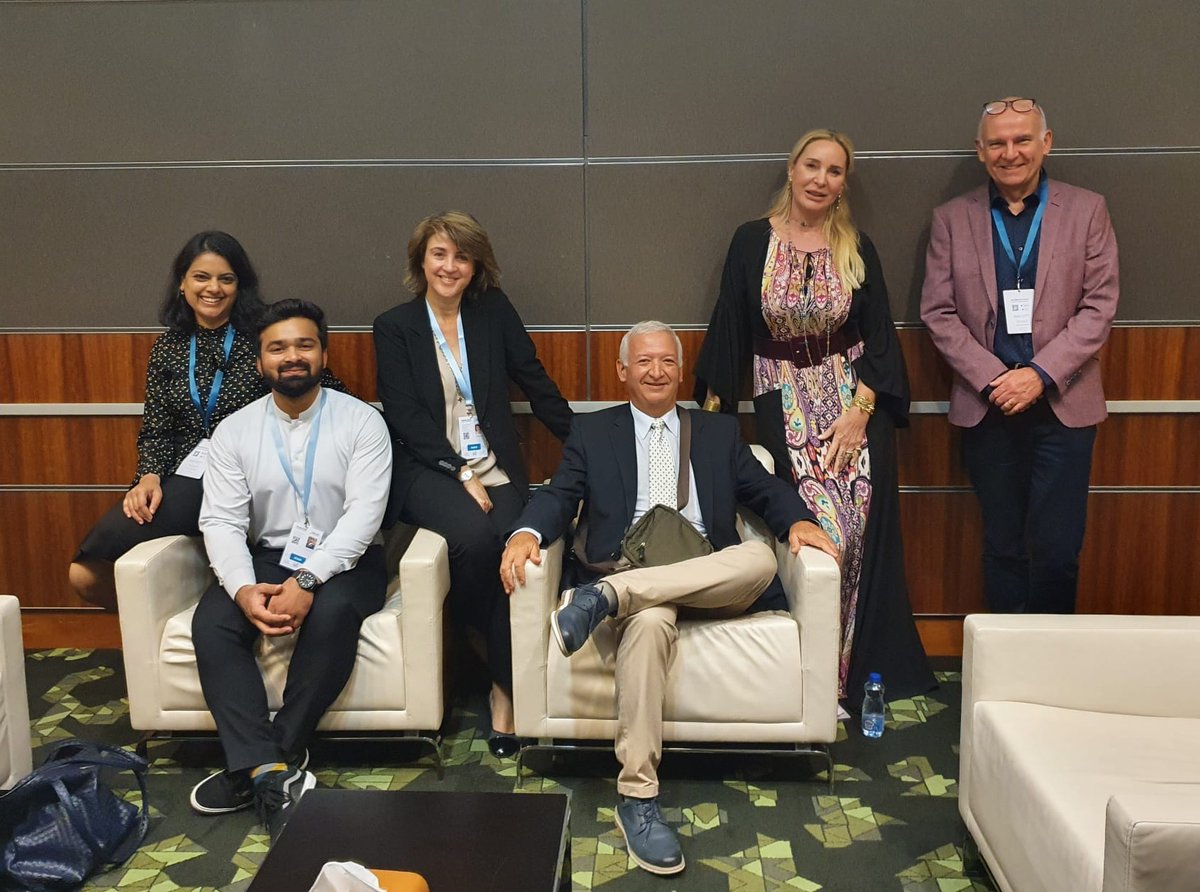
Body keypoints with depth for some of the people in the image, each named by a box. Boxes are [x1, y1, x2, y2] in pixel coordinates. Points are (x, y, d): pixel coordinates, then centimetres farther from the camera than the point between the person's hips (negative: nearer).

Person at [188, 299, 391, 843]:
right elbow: (220, 521, -5)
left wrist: (307, 581, -29)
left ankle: (256, 765, -18)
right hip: (266, 557, 3)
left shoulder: (361, 422, -6)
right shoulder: (234, 431, 3)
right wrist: (244, 588, -25)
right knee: (211, 622, -24)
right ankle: (273, 771, -24)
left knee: (332, 615, -34)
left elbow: (363, 515, -16)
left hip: (342, 559, -3)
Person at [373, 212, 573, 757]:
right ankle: (479, 647, -5)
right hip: (426, 469, -2)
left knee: (511, 548, -28)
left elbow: (535, 382, 12)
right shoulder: (394, 327, 7)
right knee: (474, 536, -33)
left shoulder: (494, 311, 13)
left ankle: (505, 693, -15)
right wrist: (460, 472, -12)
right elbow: (404, 415, -2)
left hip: (495, 467, 2)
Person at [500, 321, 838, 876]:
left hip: (709, 576, 2)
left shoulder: (719, 432, 24)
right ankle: (637, 797, -33)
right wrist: (526, 533, -15)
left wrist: (798, 520, -6)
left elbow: (766, 490, 18)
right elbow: (560, 495, 8)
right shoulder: (592, 432, 19)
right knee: (648, 621, -38)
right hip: (632, 575, -2)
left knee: (760, 557, -33)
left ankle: (606, 597, -34)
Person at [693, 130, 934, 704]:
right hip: (784, 401, -2)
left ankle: (866, 666, 14)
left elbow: (880, 339, 3)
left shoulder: (857, 249, 5)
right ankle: (823, 674, 7)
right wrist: (711, 411, -1)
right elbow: (729, 330, 2)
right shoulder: (752, 241, 2)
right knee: (824, 531, -10)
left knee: (865, 526, -4)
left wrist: (860, 410, -9)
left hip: (856, 398, 2)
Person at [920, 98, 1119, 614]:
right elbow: (938, 312, 1)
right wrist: (993, 379, -10)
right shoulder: (952, 219, 5)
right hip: (987, 407, 1)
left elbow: (1099, 307, -1)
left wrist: (1040, 374, -13)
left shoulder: (1086, 210, 4)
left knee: (1056, 552, -1)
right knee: (1003, 547, 9)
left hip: (1063, 405, 0)